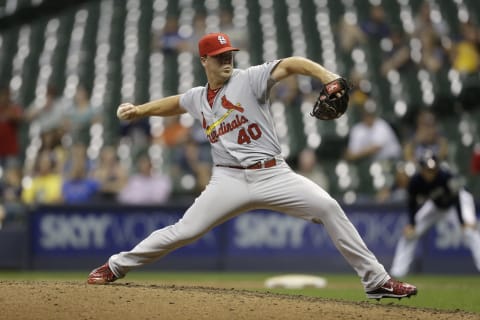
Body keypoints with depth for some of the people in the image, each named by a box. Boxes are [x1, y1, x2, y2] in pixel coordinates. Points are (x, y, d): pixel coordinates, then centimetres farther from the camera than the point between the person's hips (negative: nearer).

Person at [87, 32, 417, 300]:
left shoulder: (249, 79, -2)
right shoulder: (198, 97, 13)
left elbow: (290, 64, -16)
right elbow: (175, 103, 37)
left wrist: (326, 76, -33)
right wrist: (138, 110, 26)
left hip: (273, 175, -2)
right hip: (230, 180, 2)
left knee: (327, 207, -19)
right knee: (184, 231, -3)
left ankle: (376, 280, -13)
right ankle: (117, 266, 16)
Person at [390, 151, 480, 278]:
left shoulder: (446, 176, -37)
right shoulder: (415, 181, -26)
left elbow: (456, 200, -37)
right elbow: (412, 204, -14)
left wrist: (463, 223, -45)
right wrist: (411, 224, -25)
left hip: (460, 201, -4)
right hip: (436, 206, 4)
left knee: (470, 230, -29)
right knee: (409, 232, -3)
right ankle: (397, 272, 5)